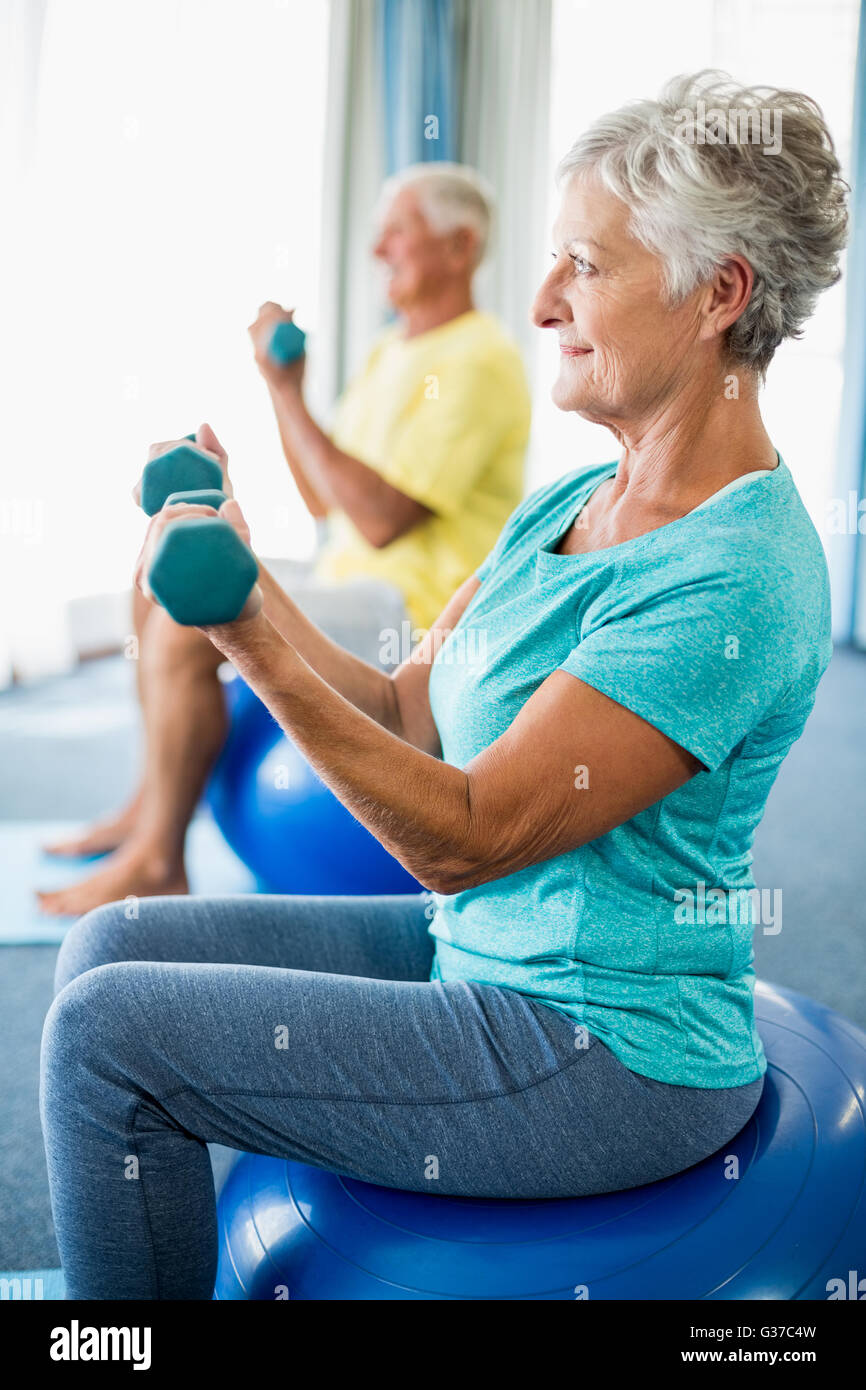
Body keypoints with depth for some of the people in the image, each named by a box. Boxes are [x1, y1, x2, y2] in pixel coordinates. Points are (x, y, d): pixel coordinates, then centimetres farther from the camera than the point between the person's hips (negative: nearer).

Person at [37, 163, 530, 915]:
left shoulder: (478, 361, -16)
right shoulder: (395, 349, 15)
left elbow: (381, 518, -24)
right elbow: (327, 500, 15)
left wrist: (287, 393, -20)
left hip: (416, 614, -10)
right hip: (354, 584, 10)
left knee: (186, 629, -22)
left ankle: (155, 861, -9)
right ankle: (153, 802, 19)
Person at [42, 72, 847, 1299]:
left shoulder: (730, 576, -24)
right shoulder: (572, 501, 6)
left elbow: (465, 838, -25)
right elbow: (403, 718, 6)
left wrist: (258, 647, -32)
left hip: (610, 1055, -9)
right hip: (484, 955, 9)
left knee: (107, 1031, -10)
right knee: (113, 945, 8)